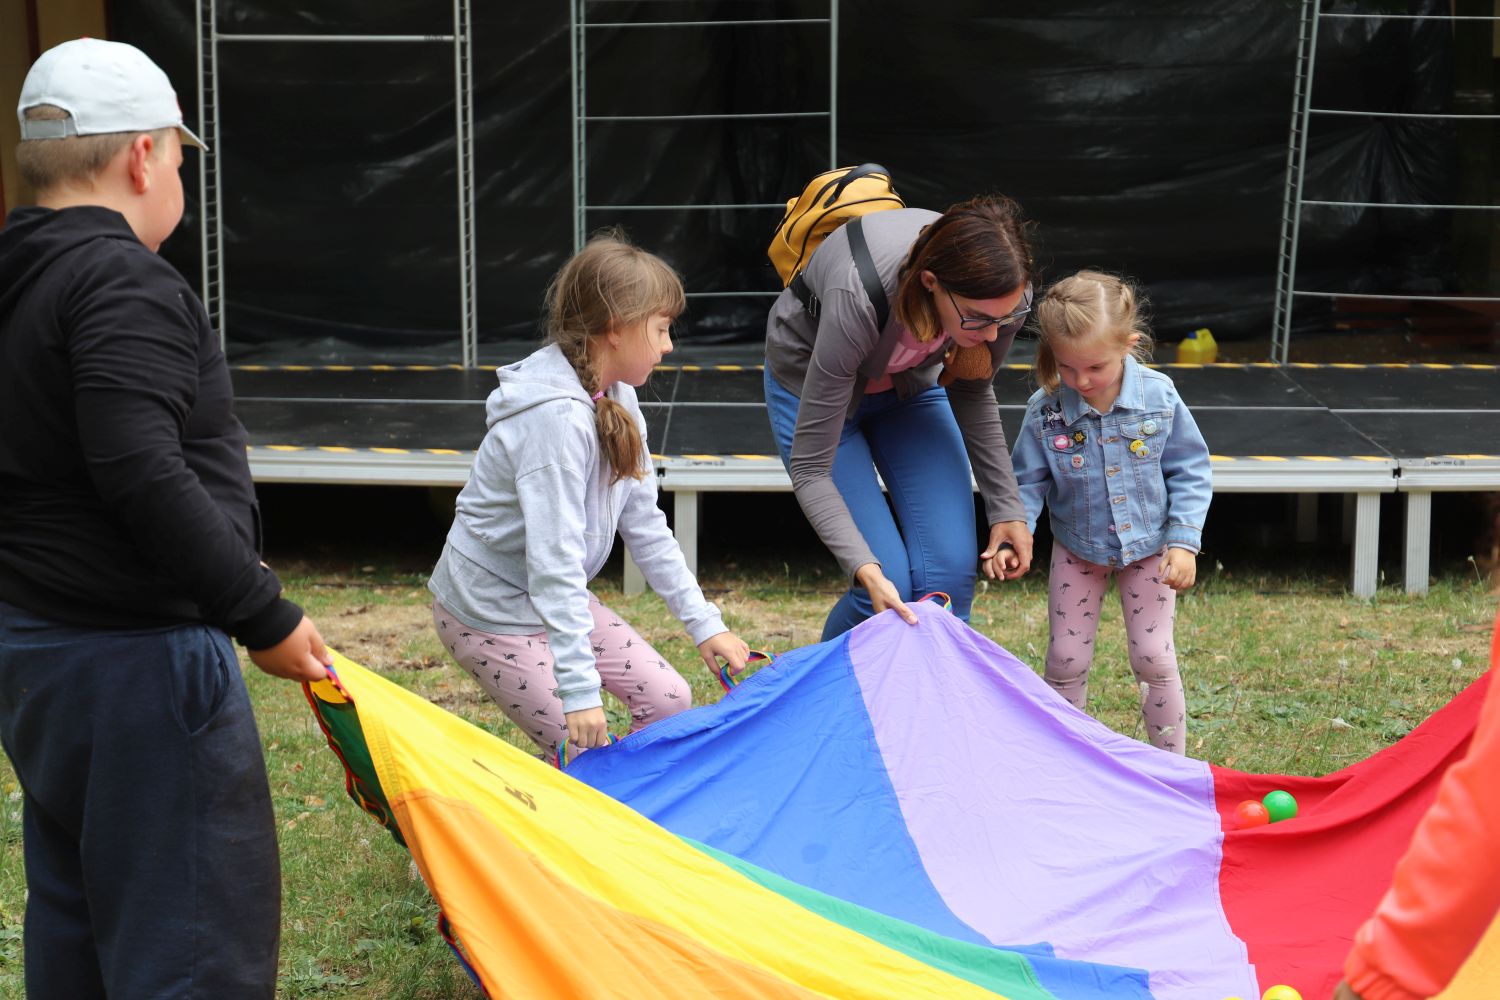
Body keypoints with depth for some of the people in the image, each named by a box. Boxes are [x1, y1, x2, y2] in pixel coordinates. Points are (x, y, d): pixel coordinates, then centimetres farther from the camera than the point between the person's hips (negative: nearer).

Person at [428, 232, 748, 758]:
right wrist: (578, 687, -35)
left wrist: (703, 622, 4)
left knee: (669, 700, 5)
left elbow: (645, 524, 5)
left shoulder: (616, 397, -1)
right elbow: (554, 558, -33)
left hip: (555, 597, 9)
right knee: (586, 752, -11)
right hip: (490, 611, -9)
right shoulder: (557, 418, -30)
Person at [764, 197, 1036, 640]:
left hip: (911, 382, 4)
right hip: (812, 385, -4)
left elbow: (972, 391, -4)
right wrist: (866, 570, -44)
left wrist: (1006, 509, -8)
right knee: (891, 585, -14)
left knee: (952, 572, -12)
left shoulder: (1002, 294, -29)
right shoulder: (857, 299, -42)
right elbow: (810, 470, -33)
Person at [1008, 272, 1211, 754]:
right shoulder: (1044, 411, -19)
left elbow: (1190, 472, -8)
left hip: (1149, 546, -1)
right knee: (1066, 657, 5)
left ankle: (1171, 760, 19)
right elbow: (1028, 483, -7)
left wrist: (1183, 541, -13)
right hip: (1078, 549, 1)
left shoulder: (1159, 396, -19)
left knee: (1153, 656, 2)